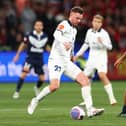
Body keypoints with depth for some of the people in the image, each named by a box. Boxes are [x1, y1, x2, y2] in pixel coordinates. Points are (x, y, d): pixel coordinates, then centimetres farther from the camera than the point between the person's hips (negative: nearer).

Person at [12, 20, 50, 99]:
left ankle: (37, 88, 39)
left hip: (39, 59, 3)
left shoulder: (45, 37, 1)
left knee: (42, 79, 4)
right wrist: (17, 55, 5)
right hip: (30, 58, -3)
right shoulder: (30, 35, -8)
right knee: (24, 74, -23)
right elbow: (23, 45, 5)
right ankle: (17, 92, -13)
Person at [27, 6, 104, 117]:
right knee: (55, 86, -25)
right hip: (56, 60, -8)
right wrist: (64, 42, -49)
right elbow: (57, 34, -31)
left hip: (67, 62, 8)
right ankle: (36, 100, 1)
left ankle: (90, 110, -9)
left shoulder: (74, 30, 18)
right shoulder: (64, 24, -8)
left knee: (85, 80, -6)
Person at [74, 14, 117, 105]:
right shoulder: (89, 32, 8)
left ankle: (112, 98, -26)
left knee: (102, 75, -26)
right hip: (91, 58, 6)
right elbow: (86, 44, 23)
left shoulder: (104, 33, -10)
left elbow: (110, 47, -14)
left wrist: (102, 42, -33)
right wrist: (78, 54, 24)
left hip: (101, 57, -6)